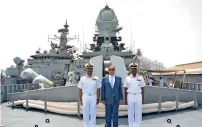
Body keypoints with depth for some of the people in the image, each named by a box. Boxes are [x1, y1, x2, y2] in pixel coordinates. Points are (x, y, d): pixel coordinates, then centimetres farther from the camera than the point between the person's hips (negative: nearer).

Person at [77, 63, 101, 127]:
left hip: (93, 97, 0)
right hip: (85, 97, 0)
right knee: (85, 113, 7)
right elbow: (80, 90, 4)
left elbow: (98, 89, 4)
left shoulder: (96, 78, 2)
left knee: (93, 113, 4)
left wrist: (98, 99, -1)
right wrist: (80, 100, 1)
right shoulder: (82, 79, 2)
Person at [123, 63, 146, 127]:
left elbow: (142, 89, 6)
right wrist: (125, 99, 0)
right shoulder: (127, 78, 0)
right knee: (130, 112, 6)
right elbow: (125, 89, 3)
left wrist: (143, 98, 2)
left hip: (138, 96, 1)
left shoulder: (140, 78, 2)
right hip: (130, 96, 0)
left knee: (138, 113, 5)